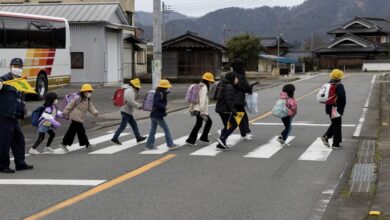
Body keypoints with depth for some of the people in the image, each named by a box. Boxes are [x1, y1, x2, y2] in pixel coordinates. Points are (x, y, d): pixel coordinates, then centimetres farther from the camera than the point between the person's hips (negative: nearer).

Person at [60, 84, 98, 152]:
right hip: (76, 117, -10)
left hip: (80, 118, 10)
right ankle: (87, 144, 4)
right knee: (81, 131, -3)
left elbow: (91, 107, 4)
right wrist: (65, 112, -10)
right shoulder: (78, 98, -14)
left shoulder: (88, 100, 13)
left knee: (72, 131, 13)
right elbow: (70, 105, -11)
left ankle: (64, 144, 19)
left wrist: (95, 112, -15)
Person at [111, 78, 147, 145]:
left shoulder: (128, 89, 15)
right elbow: (131, 102, -25)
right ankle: (115, 138, 3)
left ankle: (138, 137, 19)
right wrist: (139, 106, -16)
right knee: (123, 126, -4)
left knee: (134, 124, 14)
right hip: (126, 111, -11)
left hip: (127, 111, 11)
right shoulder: (130, 90, -18)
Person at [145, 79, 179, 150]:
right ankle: (170, 144, 3)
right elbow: (156, 103, -27)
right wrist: (164, 107, -20)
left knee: (153, 130, 12)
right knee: (166, 129, -2)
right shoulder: (160, 94, -16)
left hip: (153, 115, 10)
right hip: (158, 115, -10)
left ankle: (149, 145, 14)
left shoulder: (158, 93, 13)